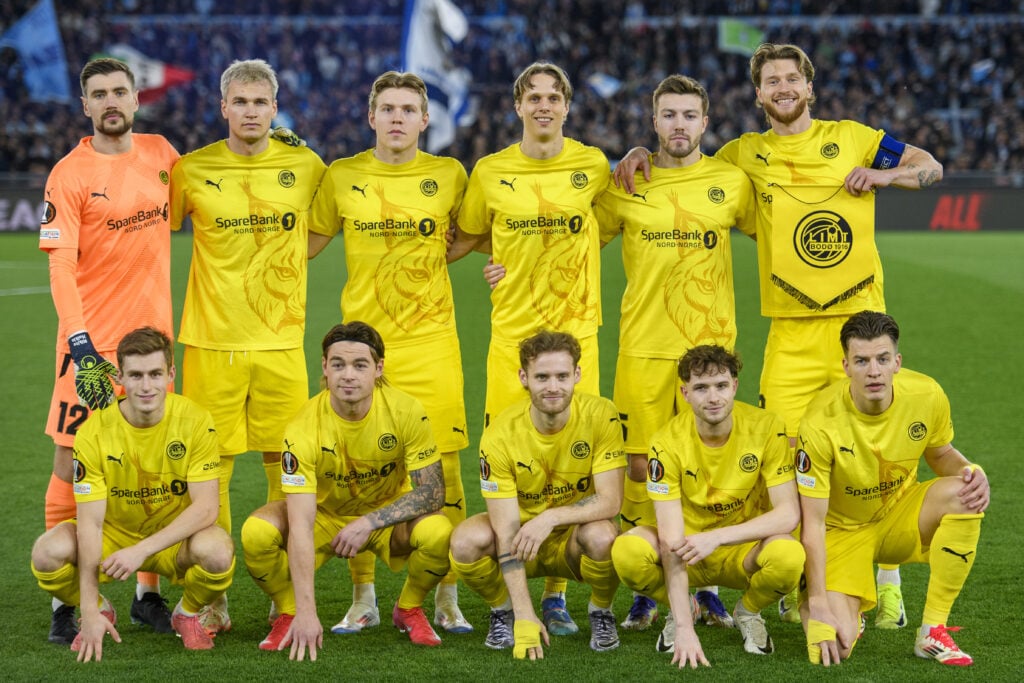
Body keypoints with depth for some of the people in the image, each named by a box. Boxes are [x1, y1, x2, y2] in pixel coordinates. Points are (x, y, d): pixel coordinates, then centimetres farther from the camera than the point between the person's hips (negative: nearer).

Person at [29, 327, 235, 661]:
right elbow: (90, 521, -19)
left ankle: (188, 614, 2)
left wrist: (142, 550, -32)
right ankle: (101, 611, 6)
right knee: (49, 552, -28)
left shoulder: (195, 421, -18)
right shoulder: (94, 432, -17)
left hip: (176, 539, -1)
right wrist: (89, 609, -25)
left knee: (218, 552, -35)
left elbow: (206, 507, -21)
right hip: (114, 535, 1)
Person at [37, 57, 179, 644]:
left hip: (152, 332, 5)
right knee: (73, 463, -3)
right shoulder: (70, 175, -7)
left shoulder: (160, 152, 7)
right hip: (92, 339, -4)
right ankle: (65, 604, 5)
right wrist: (80, 343, -23)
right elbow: (61, 267, -13)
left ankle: (149, 594, 22)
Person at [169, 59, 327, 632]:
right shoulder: (192, 171, 1)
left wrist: (282, 264, 9)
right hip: (211, 341, -1)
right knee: (211, 466, 0)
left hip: (281, 340, 1)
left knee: (287, 466, 4)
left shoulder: (305, 168, 4)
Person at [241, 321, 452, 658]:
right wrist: (306, 612, -39)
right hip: (325, 514, -1)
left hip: (389, 514, 1)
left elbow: (432, 492, -19)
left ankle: (409, 609, 1)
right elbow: (300, 526, -32)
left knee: (438, 533, -32)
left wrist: (370, 522, -32)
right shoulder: (304, 428, -27)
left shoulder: (406, 411, -22)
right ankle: (289, 616, 0)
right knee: (257, 532, -30)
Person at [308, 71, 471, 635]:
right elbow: (309, 241, 17)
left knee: (443, 467, -2)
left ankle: (446, 596, 11)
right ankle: (363, 597, 15)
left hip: (431, 341, 0)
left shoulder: (449, 175, 4)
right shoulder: (342, 177, 5)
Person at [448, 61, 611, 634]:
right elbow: (468, 237, 18)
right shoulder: (490, 172, 4)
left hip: (574, 330, 0)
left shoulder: (594, 166, 3)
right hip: (511, 333, 0)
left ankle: (556, 593, 12)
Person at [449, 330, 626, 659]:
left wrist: (551, 517, -35)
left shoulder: (601, 415, -18)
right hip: (521, 541, 0)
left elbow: (611, 500, -19)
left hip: (573, 541, 0)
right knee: (467, 541, -30)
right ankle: (503, 611, 2)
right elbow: (506, 531, -22)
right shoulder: (500, 435, -20)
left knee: (602, 535, -35)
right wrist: (524, 616, -29)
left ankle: (601, 611, -2)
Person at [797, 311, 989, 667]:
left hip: (899, 515, 4)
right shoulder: (821, 423, -28)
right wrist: (818, 603, -25)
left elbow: (941, 453, 6)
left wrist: (971, 472, -18)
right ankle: (806, 597, 16)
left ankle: (933, 633, -16)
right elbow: (813, 521, -22)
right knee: (835, 645, -25)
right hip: (842, 528, -4)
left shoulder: (927, 395, -17)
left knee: (963, 495, -28)